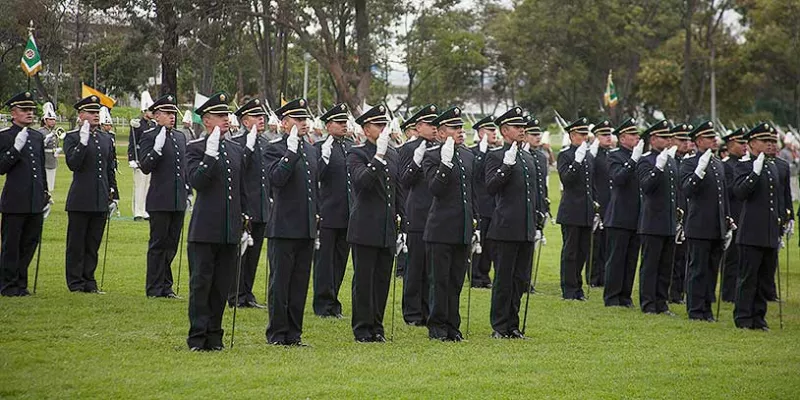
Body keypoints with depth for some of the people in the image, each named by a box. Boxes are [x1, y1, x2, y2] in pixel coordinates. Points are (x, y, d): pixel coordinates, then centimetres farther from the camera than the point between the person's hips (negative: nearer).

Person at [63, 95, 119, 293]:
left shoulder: (106, 139, 13)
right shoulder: (72, 137, -3)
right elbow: (73, 164, -17)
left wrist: (114, 195, 14)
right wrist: (83, 142, -25)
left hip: (101, 201, 5)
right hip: (80, 200, -5)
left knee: (93, 243, 8)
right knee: (76, 243, 1)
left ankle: (89, 281, 14)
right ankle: (75, 282, 6)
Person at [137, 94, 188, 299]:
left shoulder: (180, 137, 15)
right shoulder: (149, 137, -7)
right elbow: (145, 167, -15)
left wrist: (187, 191, 18)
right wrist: (157, 149, -27)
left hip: (178, 201, 7)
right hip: (160, 201, -7)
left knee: (171, 244, 10)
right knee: (158, 244, -2)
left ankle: (165, 286, 17)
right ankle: (154, 288, 2)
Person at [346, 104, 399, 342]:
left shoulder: (392, 155, 15)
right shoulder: (356, 154, -6)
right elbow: (361, 181, -24)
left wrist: (398, 216, 16)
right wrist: (378, 156, -29)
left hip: (387, 229, 6)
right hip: (366, 229, -6)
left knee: (382, 279, 8)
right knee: (363, 279, -1)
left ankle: (376, 327, 15)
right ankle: (362, 329, 4)